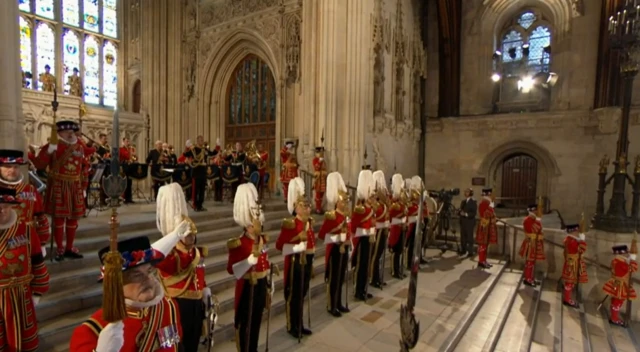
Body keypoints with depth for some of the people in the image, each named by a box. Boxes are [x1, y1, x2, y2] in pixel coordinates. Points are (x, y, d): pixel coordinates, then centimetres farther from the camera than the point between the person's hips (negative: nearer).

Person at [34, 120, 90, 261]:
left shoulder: (80, 148, 9)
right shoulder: (52, 146, -4)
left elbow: (84, 169, 13)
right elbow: (39, 165, -12)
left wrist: (84, 187, 11)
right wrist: (49, 151, -25)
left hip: (75, 188, 4)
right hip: (58, 187, -4)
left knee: (73, 218, 9)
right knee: (59, 218, 1)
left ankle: (69, 248, 21)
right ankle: (59, 249, 14)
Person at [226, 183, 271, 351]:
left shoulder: (262, 240, 4)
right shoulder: (238, 244, -18)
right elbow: (231, 269, -24)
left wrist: (270, 285, 16)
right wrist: (252, 257, -35)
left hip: (261, 286, 7)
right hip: (248, 288, -7)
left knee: (256, 322, 20)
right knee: (245, 324, 8)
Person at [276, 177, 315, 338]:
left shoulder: (309, 223, 6)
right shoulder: (290, 225, -17)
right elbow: (279, 245, -20)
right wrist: (298, 239, -26)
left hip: (307, 262, 7)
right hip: (295, 262, -7)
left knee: (302, 294, 18)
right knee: (292, 295, 8)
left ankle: (300, 324, 33)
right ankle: (292, 327, 24)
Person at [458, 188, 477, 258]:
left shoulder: (473, 202, -7)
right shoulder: (463, 201, 15)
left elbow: (474, 213, -14)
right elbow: (460, 210, 18)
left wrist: (466, 214, -21)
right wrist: (461, 212, -3)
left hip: (470, 222, -7)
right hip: (463, 222, 7)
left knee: (469, 237, 0)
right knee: (463, 237, 10)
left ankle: (470, 252, 7)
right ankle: (463, 250, 20)